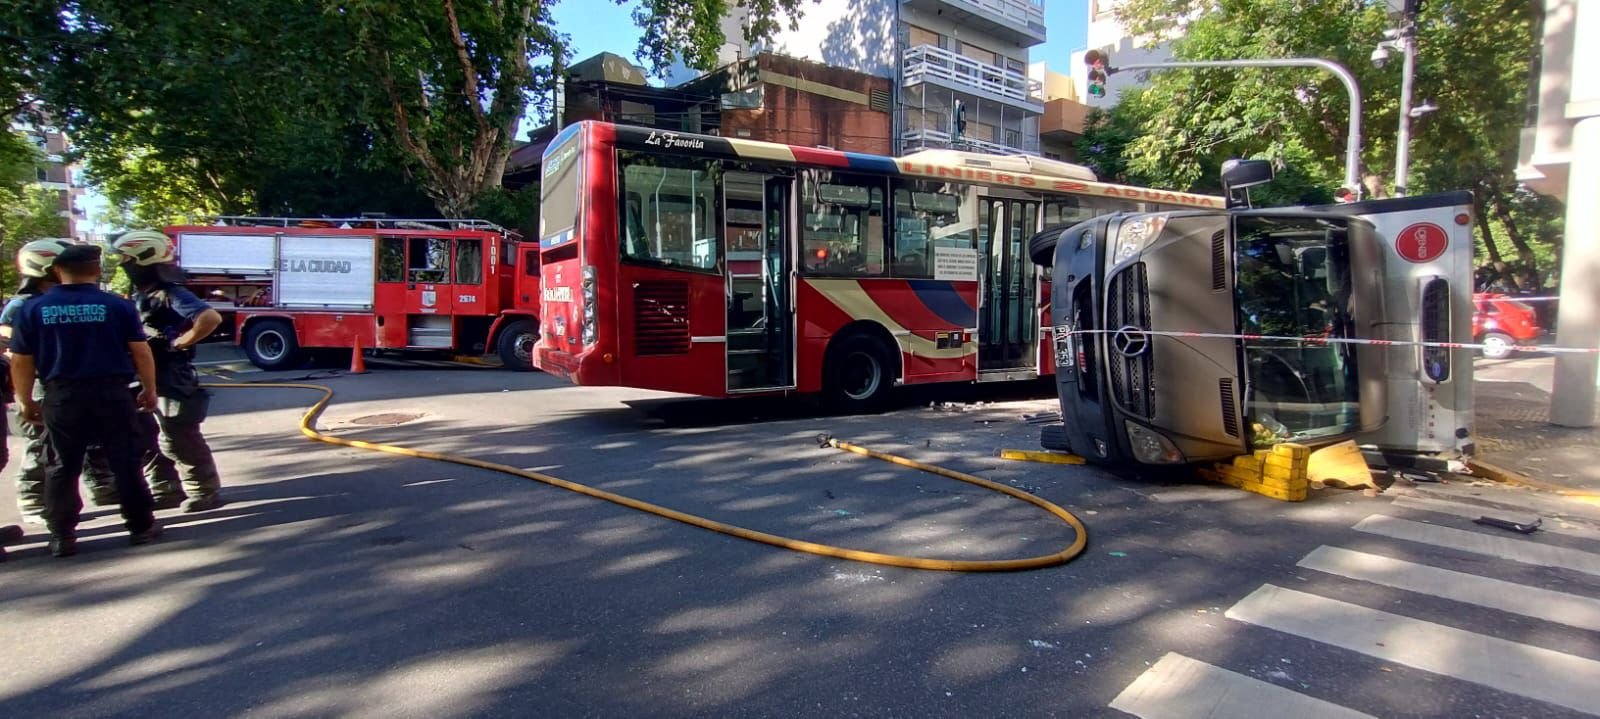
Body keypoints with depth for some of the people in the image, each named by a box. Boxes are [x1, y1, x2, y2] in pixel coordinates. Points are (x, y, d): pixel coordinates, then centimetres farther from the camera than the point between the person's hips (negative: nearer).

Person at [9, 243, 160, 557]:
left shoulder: (33, 309, 1)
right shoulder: (117, 305, -4)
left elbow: (21, 361, 4)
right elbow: (141, 353, -3)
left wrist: (25, 401, 15)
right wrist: (149, 390, 8)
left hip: (62, 396, 1)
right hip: (112, 393, -1)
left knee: (62, 468, 12)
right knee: (125, 463, 7)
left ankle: (63, 536, 16)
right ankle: (141, 526, 13)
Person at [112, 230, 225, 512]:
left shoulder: (171, 295, -17)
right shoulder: (140, 296, 11)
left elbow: (211, 318, -31)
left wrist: (179, 343, -21)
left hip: (172, 383, -10)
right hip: (146, 383, 10)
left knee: (180, 442, -3)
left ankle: (206, 492, 9)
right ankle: (163, 488, 29)